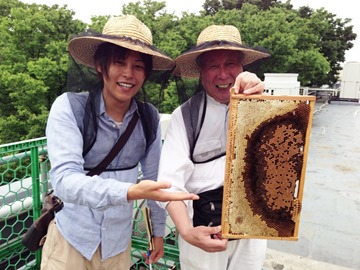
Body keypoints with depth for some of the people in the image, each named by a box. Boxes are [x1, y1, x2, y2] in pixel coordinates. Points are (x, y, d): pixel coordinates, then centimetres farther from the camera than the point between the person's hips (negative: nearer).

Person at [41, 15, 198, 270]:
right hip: (70, 238, -2)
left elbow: (154, 177, 1)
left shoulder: (149, 117, -9)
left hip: (118, 242, 3)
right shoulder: (69, 107, -18)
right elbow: (64, 180, -28)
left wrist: (159, 230, 8)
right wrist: (131, 192, -42)